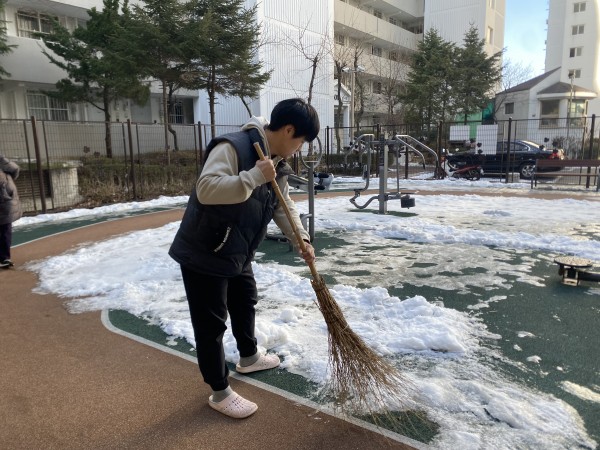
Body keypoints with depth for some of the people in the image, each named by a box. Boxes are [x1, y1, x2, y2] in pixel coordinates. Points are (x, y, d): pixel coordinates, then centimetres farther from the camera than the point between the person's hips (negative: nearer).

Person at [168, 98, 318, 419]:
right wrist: (253, 176, -36)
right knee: (211, 324, 2)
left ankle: (249, 357, 51)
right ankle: (220, 393, 20)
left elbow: (285, 208, 13)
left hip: (237, 254, 10)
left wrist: (302, 241, 5)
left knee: (245, 303, 26)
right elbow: (206, 189, -37)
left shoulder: (278, 164, 4)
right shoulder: (232, 147, -24)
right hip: (203, 254, -9)